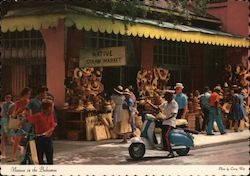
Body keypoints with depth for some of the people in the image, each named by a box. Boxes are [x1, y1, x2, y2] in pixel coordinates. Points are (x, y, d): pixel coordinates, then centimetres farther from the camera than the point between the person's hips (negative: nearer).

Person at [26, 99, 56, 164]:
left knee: (50, 159, 9)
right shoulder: (38, 116, -13)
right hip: (40, 139, -5)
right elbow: (27, 119, -9)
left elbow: (53, 126, -1)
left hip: (48, 138, 5)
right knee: (40, 159, 1)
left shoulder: (50, 115, 2)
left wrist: (48, 131, -21)